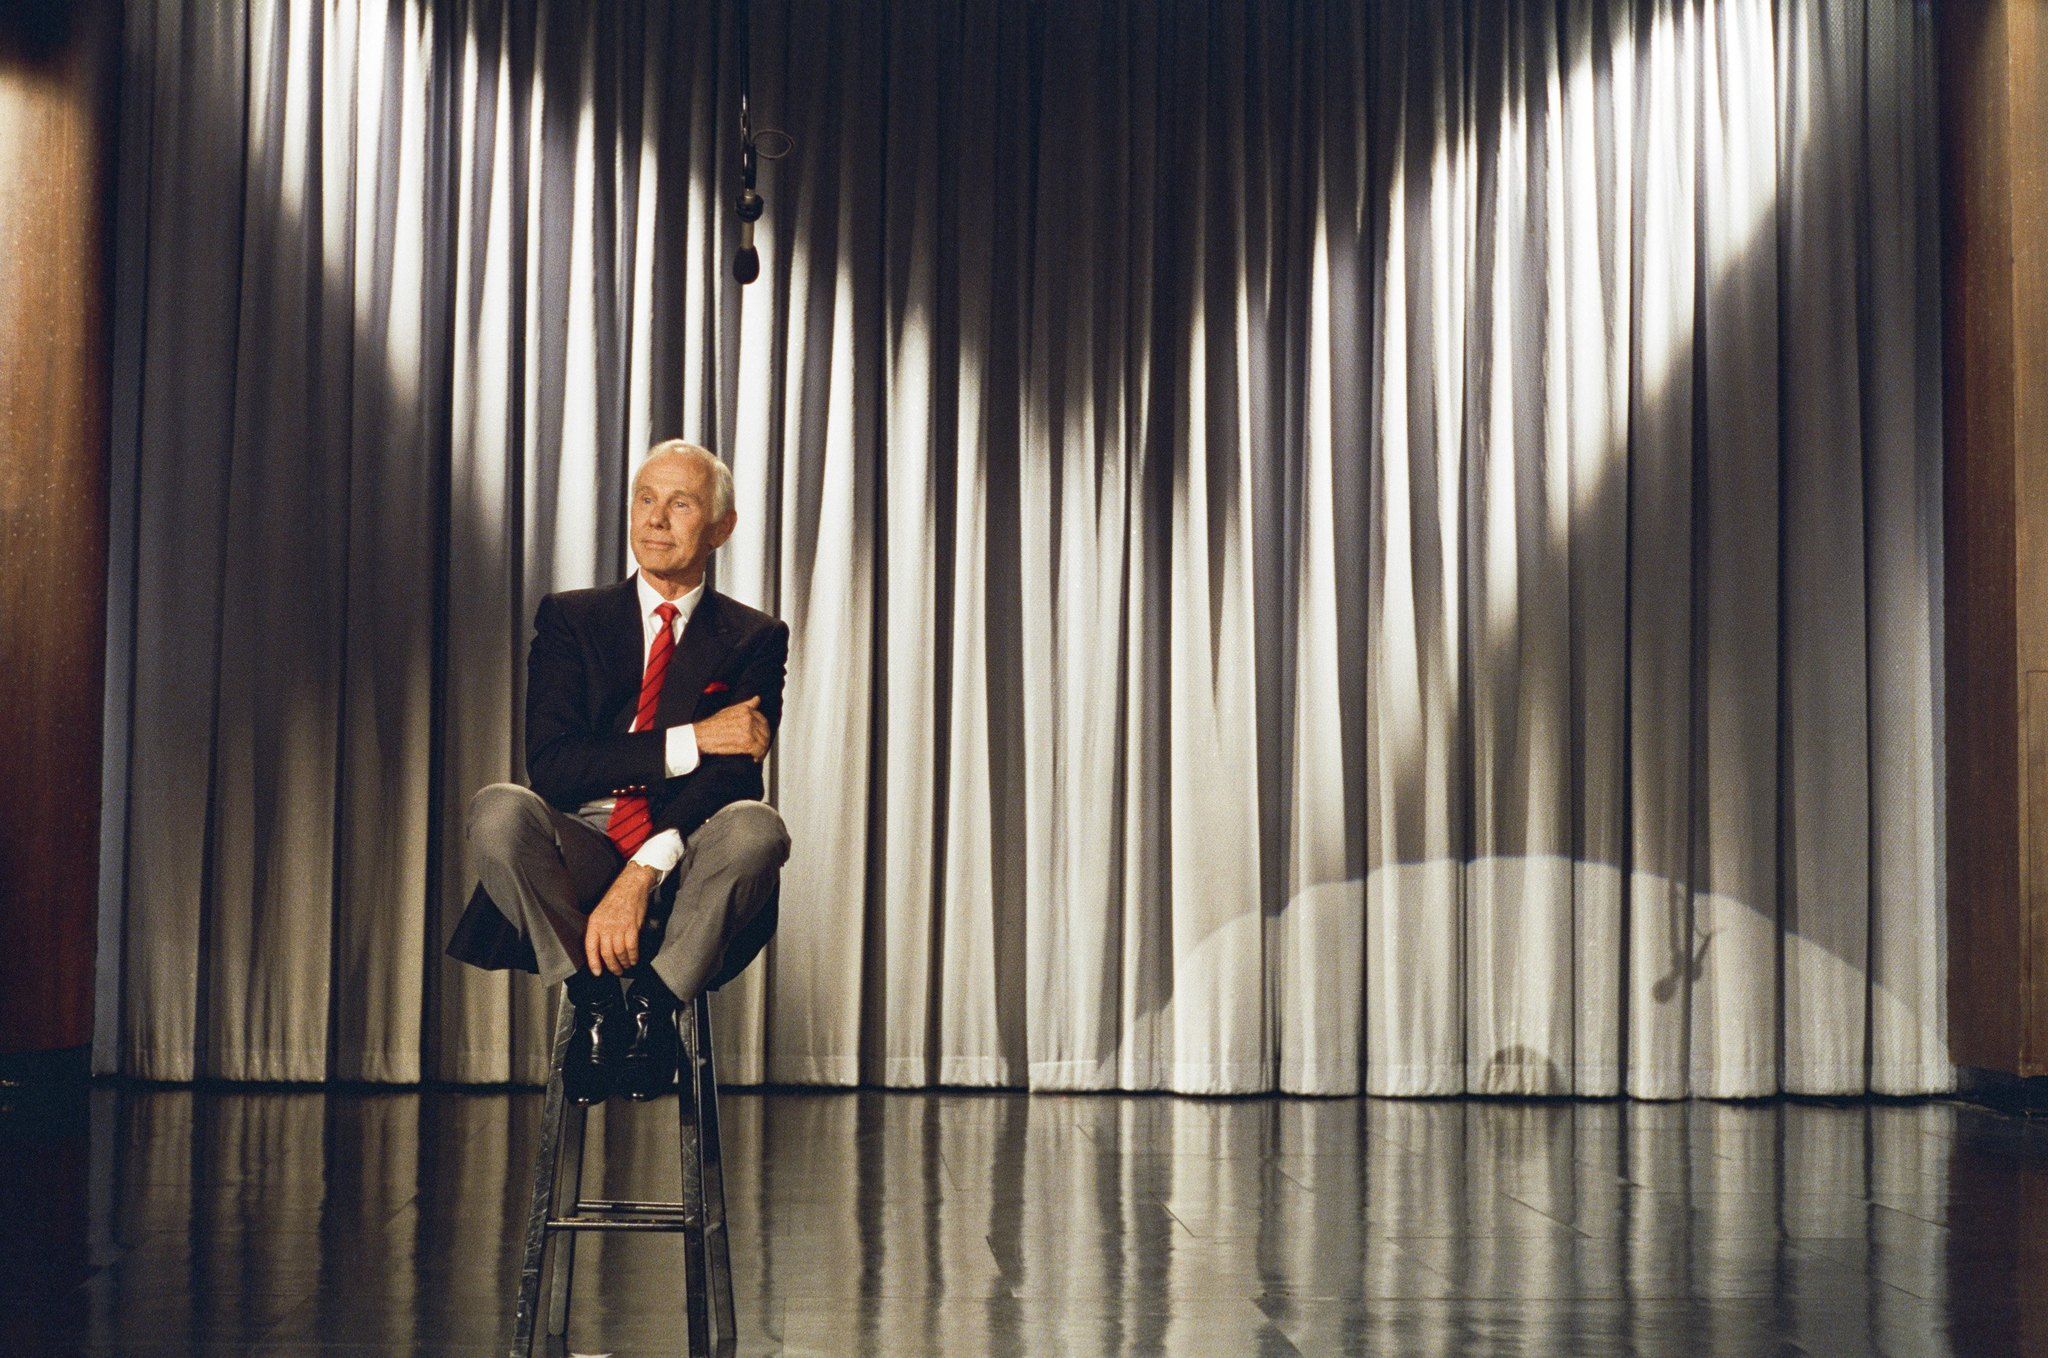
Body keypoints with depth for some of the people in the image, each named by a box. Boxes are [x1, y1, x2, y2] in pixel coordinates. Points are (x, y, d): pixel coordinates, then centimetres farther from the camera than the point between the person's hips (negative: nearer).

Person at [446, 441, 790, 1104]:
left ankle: (653, 1003, -18)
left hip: (683, 877, -1)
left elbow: (732, 775, -8)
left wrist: (641, 876, -24)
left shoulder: (754, 638, 8)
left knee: (755, 827, -33)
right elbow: (552, 765, -4)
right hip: (578, 864, 1)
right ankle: (596, 1000, -17)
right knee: (499, 809, -31)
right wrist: (689, 742, -14)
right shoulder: (570, 618, 10)